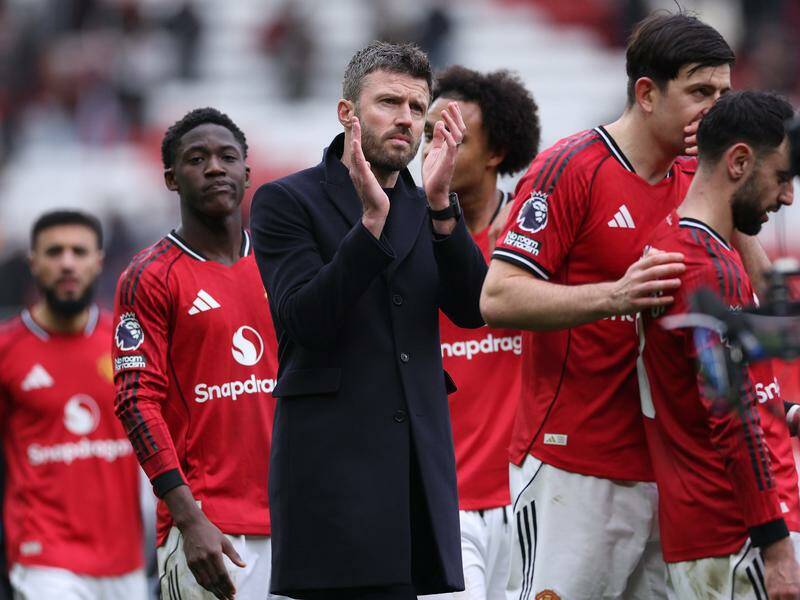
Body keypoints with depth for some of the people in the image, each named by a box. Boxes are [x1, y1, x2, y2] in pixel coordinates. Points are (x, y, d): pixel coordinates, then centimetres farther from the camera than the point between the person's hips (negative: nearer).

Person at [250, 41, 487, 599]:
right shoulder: (287, 202, 2)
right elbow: (306, 322, -11)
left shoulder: (429, 211, 16)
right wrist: (371, 219, -20)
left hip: (420, 463, 5)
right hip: (334, 463, -5)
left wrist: (440, 203, -12)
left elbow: (472, 310, 1)